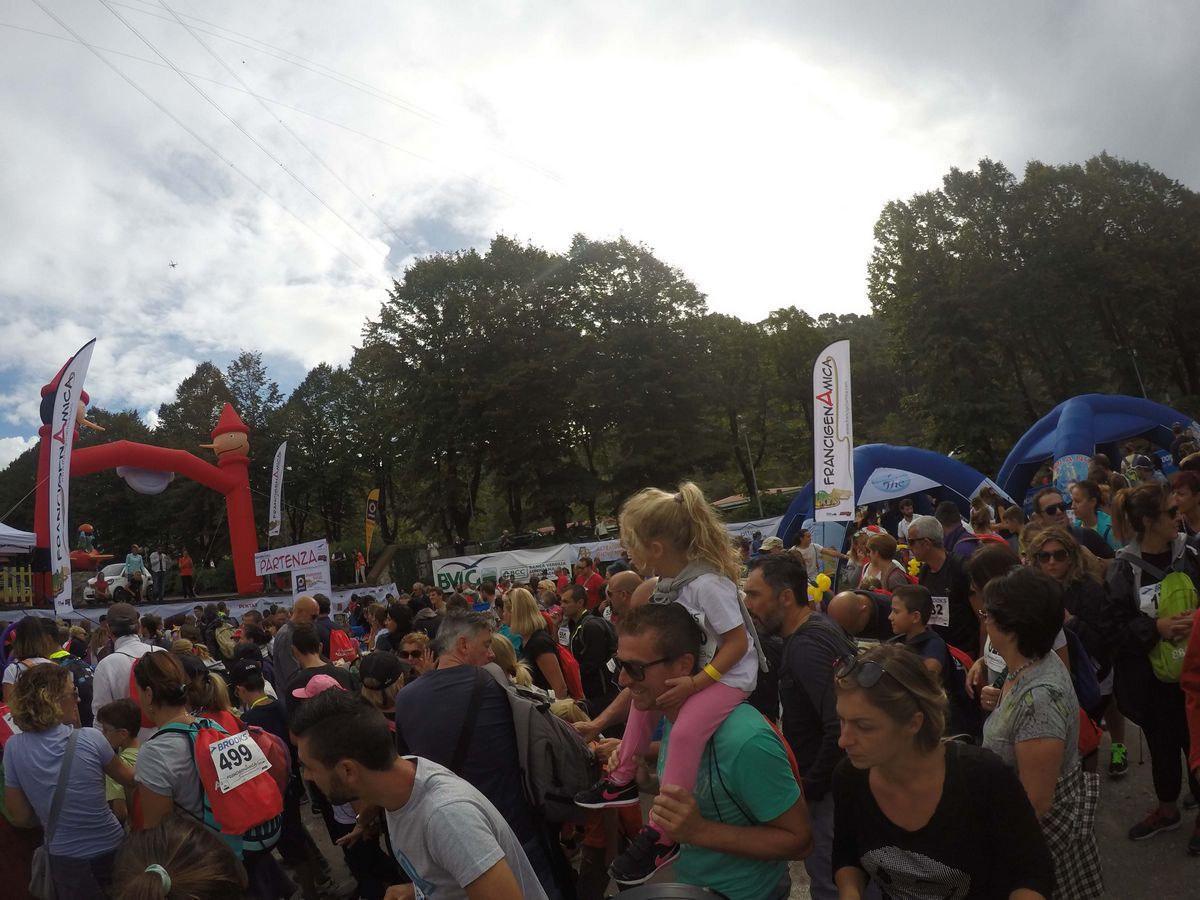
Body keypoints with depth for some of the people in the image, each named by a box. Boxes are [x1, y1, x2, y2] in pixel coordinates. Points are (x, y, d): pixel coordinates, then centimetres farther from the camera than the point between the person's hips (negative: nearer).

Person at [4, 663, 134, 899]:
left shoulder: (13, 747, -11)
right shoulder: (90, 738, -17)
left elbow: (20, 818, -3)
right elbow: (129, 779, 1)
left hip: (66, 861, 2)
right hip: (112, 851, -2)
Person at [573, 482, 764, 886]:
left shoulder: (706, 583, -28)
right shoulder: (670, 581, -1)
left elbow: (738, 642, -24)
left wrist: (697, 682, -29)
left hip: (729, 674, -10)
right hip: (694, 669, 10)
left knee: (685, 731, -27)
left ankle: (661, 835, -18)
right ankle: (625, 777, 29)